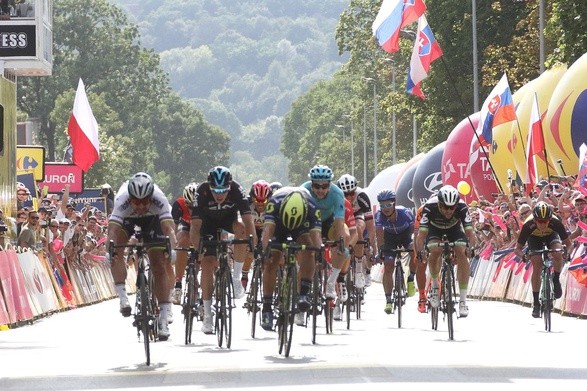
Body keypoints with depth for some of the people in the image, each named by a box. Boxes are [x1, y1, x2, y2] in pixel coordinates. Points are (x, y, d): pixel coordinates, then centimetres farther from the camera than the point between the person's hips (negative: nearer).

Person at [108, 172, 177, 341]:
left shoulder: (159, 200, -38)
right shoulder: (122, 201, -39)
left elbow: (169, 228, -47)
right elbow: (112, 229, -47)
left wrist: (172, 249, -64)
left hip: (152, 219, 0)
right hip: (127, 219, 0)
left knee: (159, 267, -9)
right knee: (116, 252, -28)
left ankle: (164, 320, -6)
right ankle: (122, 297, -13)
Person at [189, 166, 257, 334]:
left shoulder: (237, 190, -32)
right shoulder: (202, 192, -33)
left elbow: (248, 219, -37)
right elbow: (195, 225, -36)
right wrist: (196, 249, -47)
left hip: (229, 219, 1)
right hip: (209, 222, -1)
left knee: (241, 229, -34)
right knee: (207, 262, -16)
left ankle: (236, 277, -19)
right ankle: (207, 315, -9)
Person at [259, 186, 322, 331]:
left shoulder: (312, 208, -37)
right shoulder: (275, 203, -39)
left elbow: (316, 235, -44)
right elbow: (268, 229, -48)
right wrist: (263, 249, -62)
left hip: (303, 225, 0)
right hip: (279, 224, 0)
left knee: (308, 250, -29)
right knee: (271, 262, -14)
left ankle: (304, 294, -27)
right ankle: (267, 309, -7)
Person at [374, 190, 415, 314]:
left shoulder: (405, 212, -35)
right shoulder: (379, 215, -31)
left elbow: (414, 230, -35)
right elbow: (379, 234, -35)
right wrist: (381, 249, -46)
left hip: (406, 234, -1)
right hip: (390, 236, 1)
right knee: (388, 267, -11)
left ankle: (411, 278, -3)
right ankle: (388, 301, -5)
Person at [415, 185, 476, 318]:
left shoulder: (462, 207, -33)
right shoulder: (430, 206, -36)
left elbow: (469, 231, -36)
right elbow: (422, 234, -37)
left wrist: (471, 248, -53)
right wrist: (420, 250, -52)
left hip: (454, 229, 1)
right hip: (435, 229, -1)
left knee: (461, 253, -24)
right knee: (435, 251, -31)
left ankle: (463, 300, -20)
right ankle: (434, 286, -5)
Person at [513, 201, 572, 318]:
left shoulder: (555, 223, -37)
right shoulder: (528, 225, -37)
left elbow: (569, 244, -27)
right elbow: (517, 248, -29)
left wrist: (567, 252, -50)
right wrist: (523, 255, -51)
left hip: (551, 235, 0)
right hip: (534, 238, 0)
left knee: (558, 255, -31)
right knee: (537, 268, -16)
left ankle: (556, 279, -3)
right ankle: (536, 302, -4)